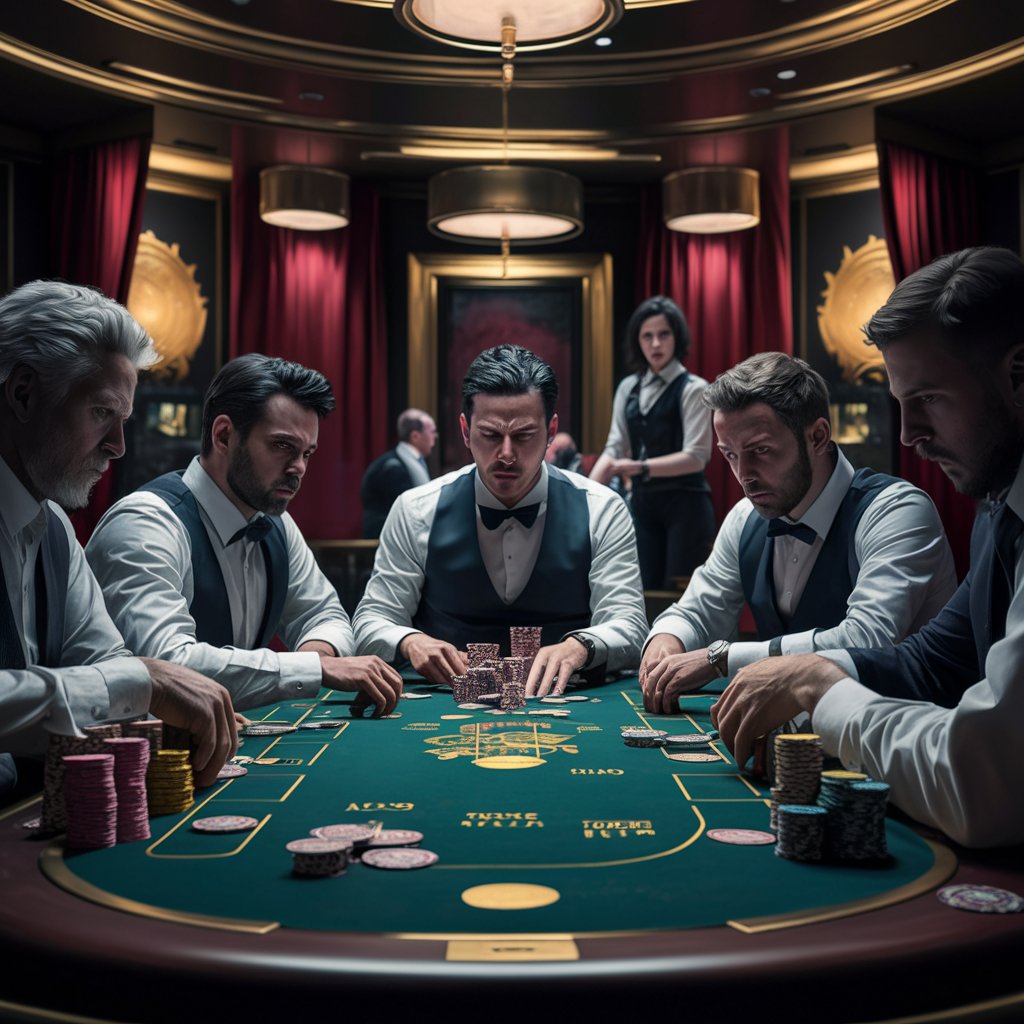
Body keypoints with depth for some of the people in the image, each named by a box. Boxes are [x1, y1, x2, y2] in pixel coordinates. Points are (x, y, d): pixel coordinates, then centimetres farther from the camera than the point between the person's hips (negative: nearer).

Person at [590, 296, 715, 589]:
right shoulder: (628, 388, 11)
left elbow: (696, 457, -15)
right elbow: (614, 448, 5)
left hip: (685, 504, -5)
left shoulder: (693, 388, -7)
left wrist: (642, 467, -27)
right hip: (643, 503, 6)